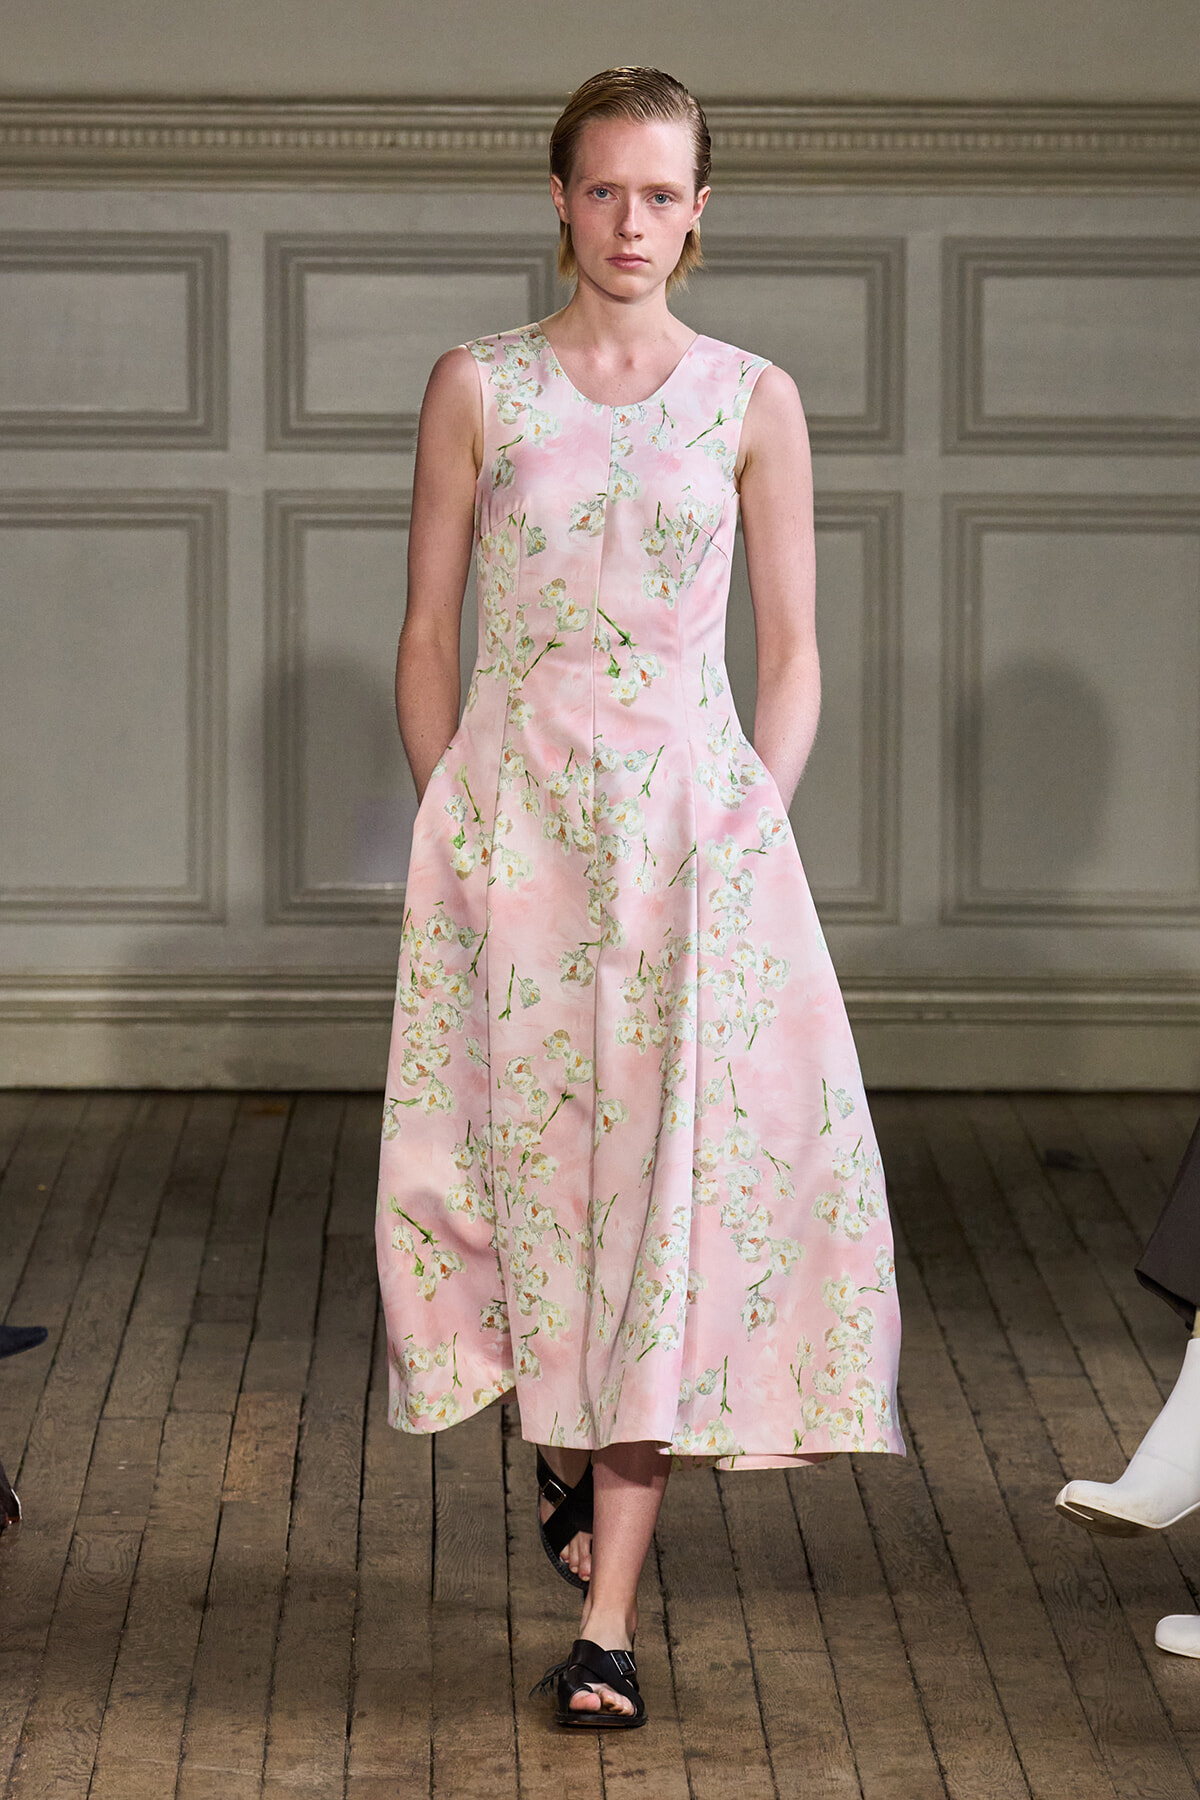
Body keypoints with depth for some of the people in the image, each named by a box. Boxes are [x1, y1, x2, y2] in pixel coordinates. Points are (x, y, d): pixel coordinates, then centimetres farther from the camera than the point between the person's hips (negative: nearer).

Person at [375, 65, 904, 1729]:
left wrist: (752, 827, -4)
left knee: (676, 1184, -6)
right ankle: (571, 1446, 36)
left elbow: (792, 656, 7)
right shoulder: (479, 387, 4)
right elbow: (427, 637, 7)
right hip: (511, 818, 1)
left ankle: (608, 1617, -4)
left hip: (696, 815, 0)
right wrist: (456, 826, 0)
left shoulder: (755, 400, 4)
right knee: (529, 1157, 4)